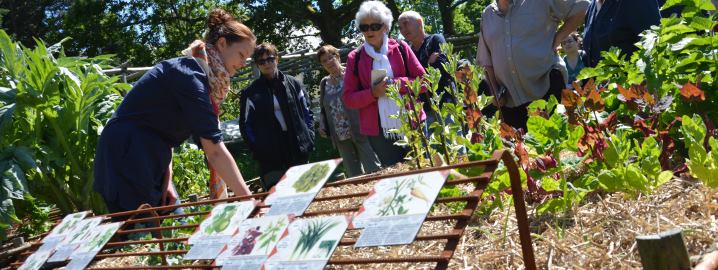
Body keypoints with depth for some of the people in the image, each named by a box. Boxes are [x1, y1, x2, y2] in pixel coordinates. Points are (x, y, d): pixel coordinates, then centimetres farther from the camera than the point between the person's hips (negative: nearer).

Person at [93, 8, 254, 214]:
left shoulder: (192, 72, 11)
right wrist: (249, 200, -25)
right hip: (124, 160, -10)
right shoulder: (189, 75, -19)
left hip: (148, 164, 10)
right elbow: (215, 151, -25)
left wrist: (167, 178, 0)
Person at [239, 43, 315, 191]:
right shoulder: (251, 93, 2)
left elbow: (307, 113, 12)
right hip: (270, 157, -2)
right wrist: (257, 148, -7)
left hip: (298, 151, 2)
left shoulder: (294, 84, 7)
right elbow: (245, 125, 3)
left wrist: (309, 138, 1)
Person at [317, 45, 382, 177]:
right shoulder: (324, 83, 13)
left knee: (374, 170, -3)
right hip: (340, 137, 5)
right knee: (354, 174, 10)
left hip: (360, 131, -5)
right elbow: (323, 109, 22)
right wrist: (322, 126, 7)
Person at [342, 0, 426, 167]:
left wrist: (398, 84, -13)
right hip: (379, 131, 0)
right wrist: (373, 93, -15)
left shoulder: (400, 48, 4)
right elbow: (348, 98, 1)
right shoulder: (354, 58, 3)